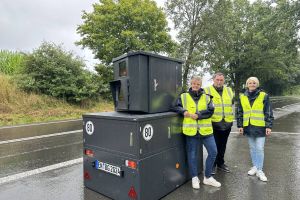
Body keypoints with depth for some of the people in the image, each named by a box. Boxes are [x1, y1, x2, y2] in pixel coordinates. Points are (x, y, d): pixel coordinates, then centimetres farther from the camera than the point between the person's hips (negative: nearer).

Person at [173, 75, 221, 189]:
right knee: (192, 155, 8)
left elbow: (210, 111, -4)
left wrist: (198, 115, -17)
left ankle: (207, 177, 26)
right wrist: (184, 111, -20)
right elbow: (176, 107, -1)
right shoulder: (183, 96, 7)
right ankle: (194, 178, 28)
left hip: (205, 130, 2)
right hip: (191, 130, -2)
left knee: (213, 152, 6)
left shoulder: (206, 97, 8)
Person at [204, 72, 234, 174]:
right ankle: (212, 164, 21)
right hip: (213, 123, -5)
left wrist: (231, 117, 20)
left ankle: (220, 163, 34)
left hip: (227, 123, 5)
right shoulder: (207, 90, -6)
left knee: (222, 145, 17)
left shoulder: (229, 90, 11)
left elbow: (232, 103, 24)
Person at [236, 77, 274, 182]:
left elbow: (269, 112, -2)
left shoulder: (264, 96, -3)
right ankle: (255, 166, 28)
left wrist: (269, 126, -7)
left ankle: (259, 170, 12)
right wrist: (240, 125, 5)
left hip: (260, 127, -3)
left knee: (259, 148, 0)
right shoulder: (242, 97, 5)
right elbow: (239, 112, 8)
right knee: (252, 148, 14)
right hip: (248, 127, 3)